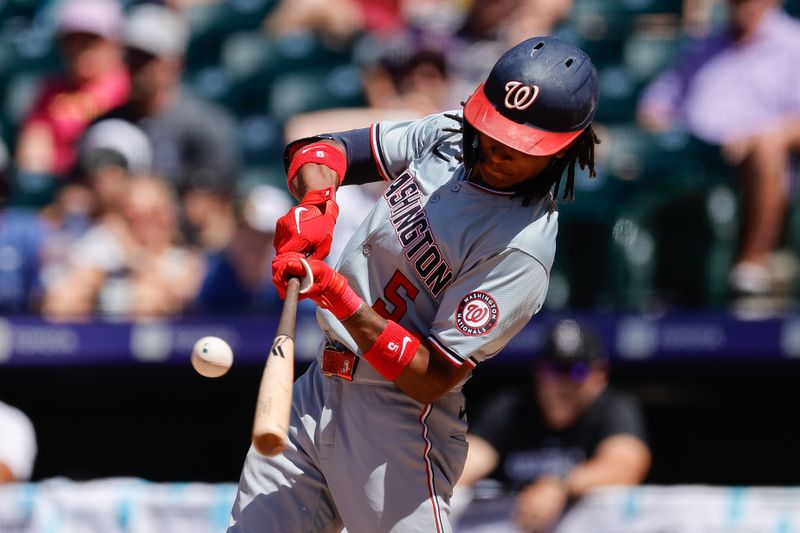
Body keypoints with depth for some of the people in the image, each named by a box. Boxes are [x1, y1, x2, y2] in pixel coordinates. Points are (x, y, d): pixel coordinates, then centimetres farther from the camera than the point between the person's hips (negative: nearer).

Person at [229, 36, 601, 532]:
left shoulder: (522, 247, -21)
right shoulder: (445, 134, 0)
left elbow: (432, 379, -23)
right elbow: (324, 149, 8)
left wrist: (338, 294, -29)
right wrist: (318, 206, -14)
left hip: (397, 420, -7)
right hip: (320, 388, 7)